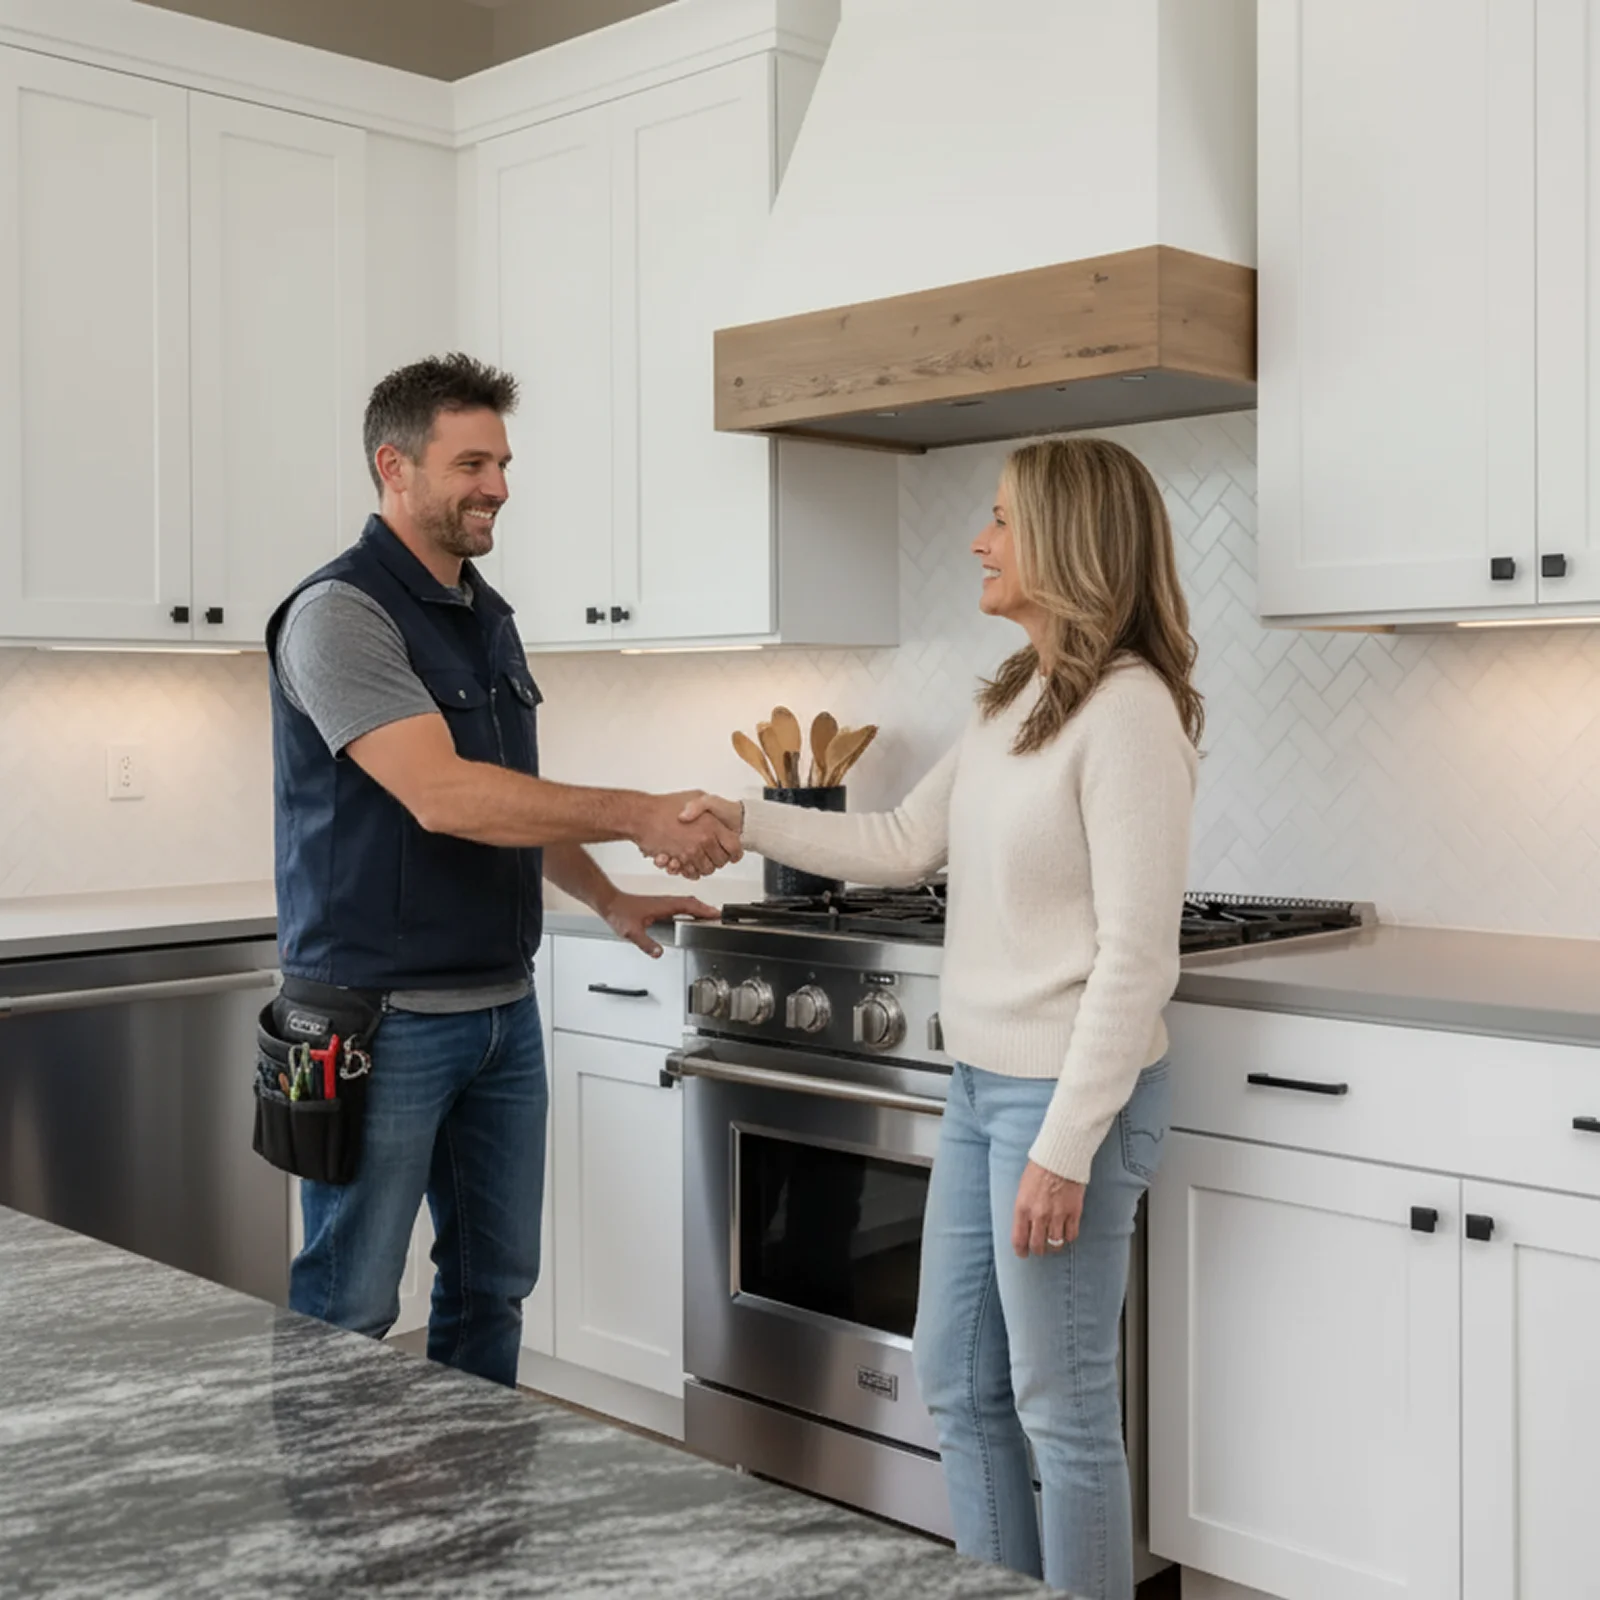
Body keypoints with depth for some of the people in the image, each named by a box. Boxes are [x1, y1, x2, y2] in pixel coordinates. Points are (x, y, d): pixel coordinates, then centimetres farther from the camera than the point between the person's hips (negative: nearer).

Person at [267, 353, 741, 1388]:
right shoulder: (342, 614, -13)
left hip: (502, 1007, 8)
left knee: (495, 1285, 15)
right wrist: (637, 816, -24)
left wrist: (607, 898, 13)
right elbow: (441, 796, -24)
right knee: (349, 1308, 3)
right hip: (382, 1018, -8)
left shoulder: (490, 619, 13)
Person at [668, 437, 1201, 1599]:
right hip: (982, 1085, 9)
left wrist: (1066, 1146, -20)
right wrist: (744, 821, 11)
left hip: (1070, 1095, -9)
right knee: (958, 1382, 18)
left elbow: (1135, 957, -20)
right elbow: (900, 849, 15)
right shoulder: (1014, 703, 10)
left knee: (1062, 1408, 5)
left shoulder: (1129, 709, -18)